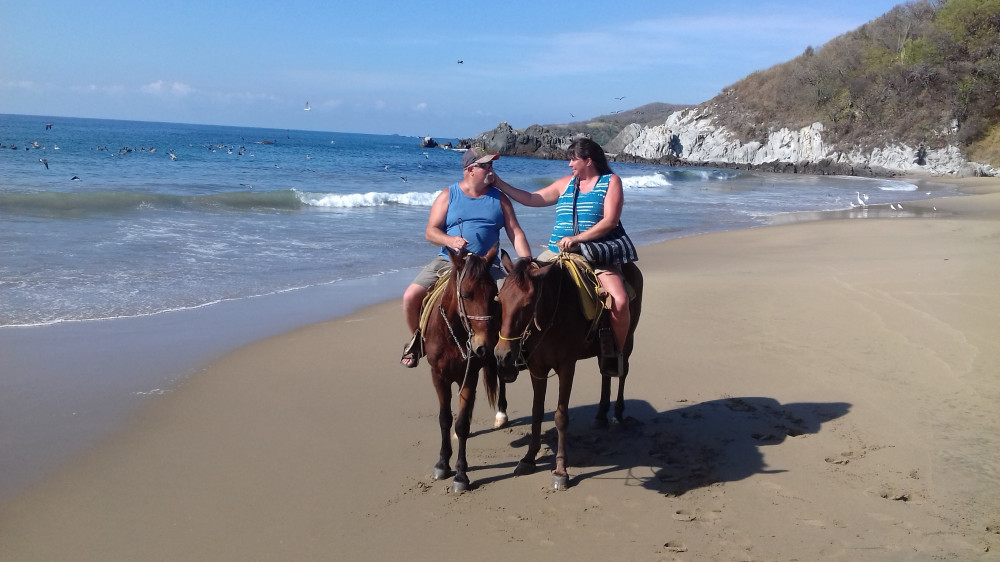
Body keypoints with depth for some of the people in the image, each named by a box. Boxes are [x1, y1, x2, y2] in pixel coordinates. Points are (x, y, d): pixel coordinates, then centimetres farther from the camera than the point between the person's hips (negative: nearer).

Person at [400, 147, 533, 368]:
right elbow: (430, 231, 1)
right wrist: (450, 240, -21)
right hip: (448, 261, 0)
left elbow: (516, 234, 5)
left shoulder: (499, 199, 8)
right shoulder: (448, 195, 5)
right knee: (411, 296, -14)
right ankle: (417, 340, 15)